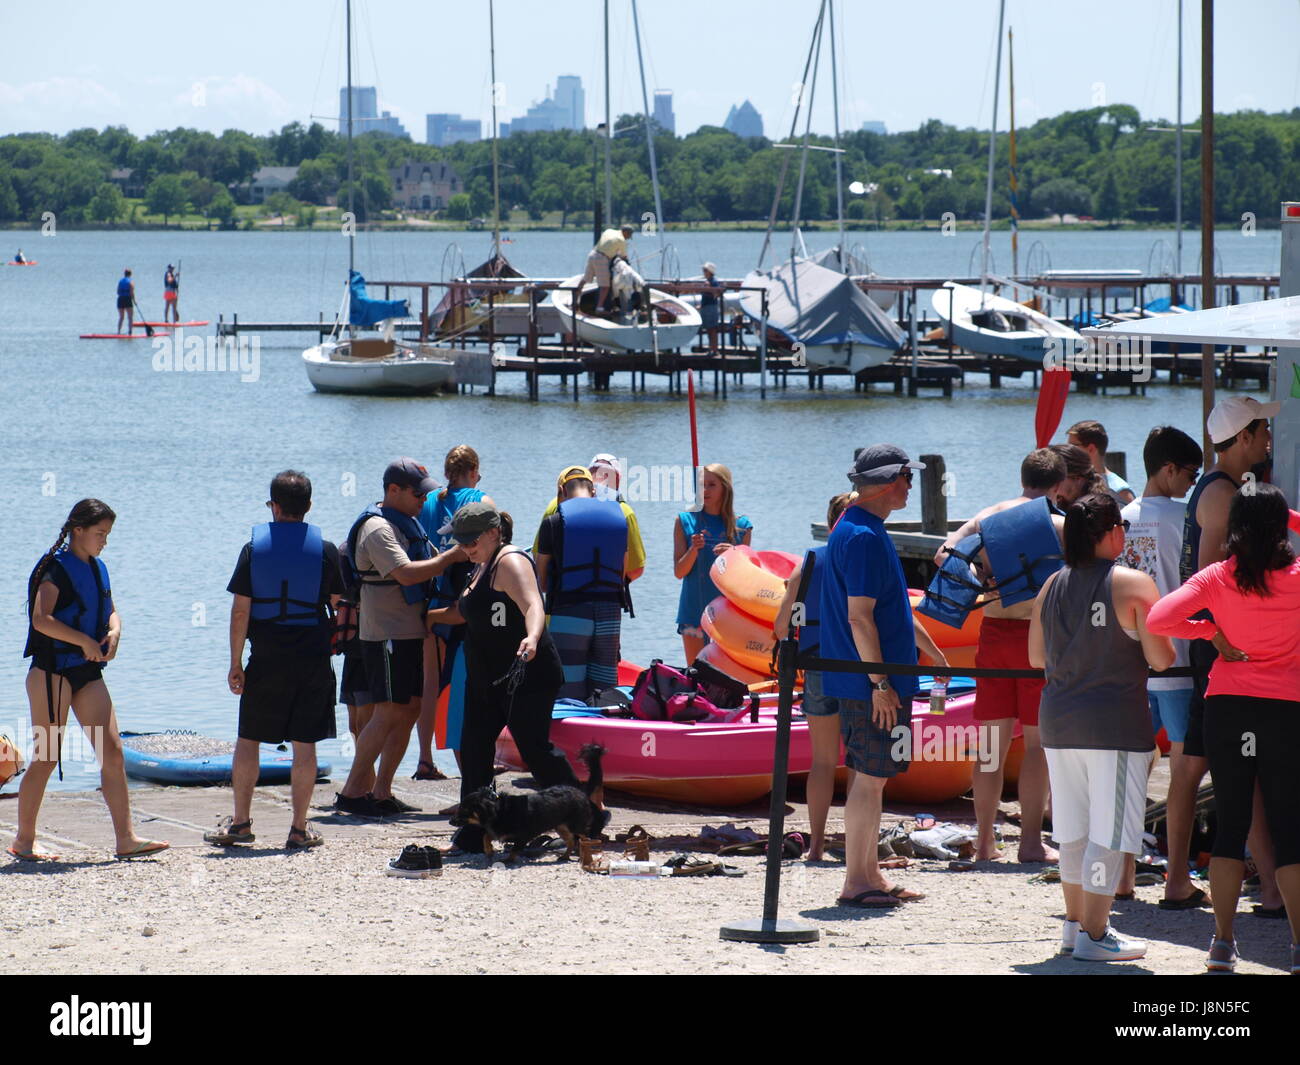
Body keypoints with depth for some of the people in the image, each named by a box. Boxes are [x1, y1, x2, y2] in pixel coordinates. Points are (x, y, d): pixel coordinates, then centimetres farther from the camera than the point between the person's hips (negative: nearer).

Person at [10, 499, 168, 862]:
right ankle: (23, 841, 7)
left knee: (112, 750, -2)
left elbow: (110, 611, 20)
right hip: (53, 669, -7)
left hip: (88, 671, 8)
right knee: (47, 756, -3)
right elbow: (41, 619, -20)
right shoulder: (56, 568, -10)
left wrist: (114, 631, -3)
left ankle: (126, 839, -4)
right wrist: (84, 641, -20)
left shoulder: (97, 569, 14)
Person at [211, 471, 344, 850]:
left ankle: (240, 822, 12)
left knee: (248, 740, 11)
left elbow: (240, 611, -3)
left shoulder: (254, 548, -2)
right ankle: (299, 829, 3)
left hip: (266, 661, 0)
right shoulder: (325, 550, -2)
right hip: (313, 659, 0)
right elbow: (336, 606, 4)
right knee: (304, 744, 3)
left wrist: (236, 663, 2)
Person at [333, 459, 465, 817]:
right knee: (388, 713, -11)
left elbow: (429, 561, 25)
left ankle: (381, 793, 13)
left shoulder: (407, 523, 16)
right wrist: (452, 556, -22)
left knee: (410, 709, 9)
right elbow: (406, 573, -28)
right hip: (387, 635, -10)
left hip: (410, 633, 10)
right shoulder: (378, 529, -16)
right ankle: (352, 793, -7)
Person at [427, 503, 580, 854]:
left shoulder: (510, 563, -14)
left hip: (525, 676, -10)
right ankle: (472, 835, 12)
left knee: (534, 749, -11)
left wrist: (532, 637, -51)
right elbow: (467, 613, 33)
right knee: (474, 749, 7)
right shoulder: (482, 567, 17)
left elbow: (533, 605, -32)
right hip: (485, 678, 10)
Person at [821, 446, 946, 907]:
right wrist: (880, 683, -21)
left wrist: (935, 655, 32)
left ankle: (869, 875, 19)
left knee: (869, 776, 13)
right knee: (870, 777, -7)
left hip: (867, 682, 10)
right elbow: (859, 617, -22)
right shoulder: (863, 537, -17)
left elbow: (893, 609, 27)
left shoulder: (863, 530, 17)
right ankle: (856, 882, -5)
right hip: (871, 682, -10)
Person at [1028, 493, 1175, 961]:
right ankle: (1093, 935, -1)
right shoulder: (1134, 585, -11)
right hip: (1114, 724, -6)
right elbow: (1161, 658, -12)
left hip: (1059, 723, 6)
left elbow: (1036, 656, 13)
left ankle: (1075, 923, 24)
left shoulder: (1053, 586, 6)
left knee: (1073, 829, 16)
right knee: (1109, 831, -1)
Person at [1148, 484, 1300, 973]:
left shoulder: (1216, 578, -5)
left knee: (1230, 824, 8)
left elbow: (1158, 619, -14)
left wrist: (1210, 629, -1)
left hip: (1226, 706, 1)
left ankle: (1222, 942, 6)